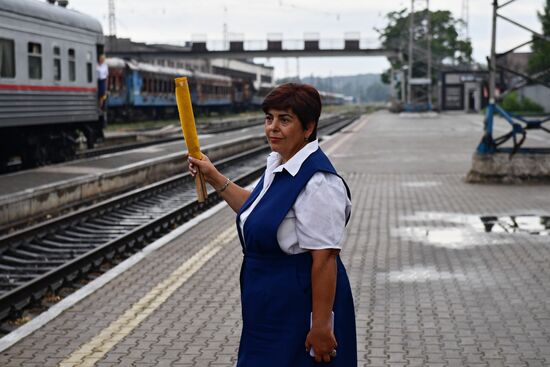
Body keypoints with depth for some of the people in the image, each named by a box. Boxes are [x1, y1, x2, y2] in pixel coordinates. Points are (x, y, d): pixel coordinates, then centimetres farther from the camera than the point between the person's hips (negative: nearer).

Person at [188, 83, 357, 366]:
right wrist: (214, 178, 20)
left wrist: (321, 326, -24)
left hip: (301, 308, -10)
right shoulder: (278, 164, 7)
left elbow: (324, 259, -25)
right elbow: (256, 211, 25)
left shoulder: (318, 183, -24)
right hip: (271, 304, 10)